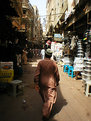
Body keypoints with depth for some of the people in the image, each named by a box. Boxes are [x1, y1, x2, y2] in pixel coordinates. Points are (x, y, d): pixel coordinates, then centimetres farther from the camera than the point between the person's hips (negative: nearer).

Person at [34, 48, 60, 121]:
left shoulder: (40, 63, -8)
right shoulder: (54, 63, -8)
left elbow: (37, 74, -12)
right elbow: (57, 75, -1)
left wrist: (36, 84, -6)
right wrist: (57, 82, 14)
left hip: (42, 84, 3)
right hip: (51, 84, -2)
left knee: (44, 98, 24)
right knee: (49, 99, 6)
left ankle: (46, 108, 48)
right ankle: (45, 115, 6)